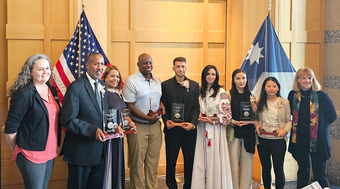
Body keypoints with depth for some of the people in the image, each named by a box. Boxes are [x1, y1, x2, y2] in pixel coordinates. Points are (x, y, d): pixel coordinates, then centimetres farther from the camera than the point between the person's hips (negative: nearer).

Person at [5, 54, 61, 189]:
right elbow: (10, 129, -14)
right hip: (31, 156, -7)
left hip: (50, 152, 7)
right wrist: (18, 152, -3)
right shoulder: (24, 94, -15)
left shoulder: (52, 90, 7)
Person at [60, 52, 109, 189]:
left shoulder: (103, 86, 9)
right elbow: (67, 120, -18)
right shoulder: (75, 87, -14)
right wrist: (93, 130, -25)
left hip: (99, 151, 7)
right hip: (81, 151, -7)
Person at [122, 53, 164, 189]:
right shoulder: (131, 81, -9)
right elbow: (130, 106, -12)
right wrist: (149, 118, -16)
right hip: (138, 126, -5)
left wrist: (161, 107, 0)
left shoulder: (157, 80, 10)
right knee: (137, 162, 2)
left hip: (155, 125, 5)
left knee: (153, 161, 11)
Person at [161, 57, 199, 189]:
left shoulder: (194, 85, 7)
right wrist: (166, 120, -13)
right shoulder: (165, 85, 4)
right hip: (172, 129, -1)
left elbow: (196, 107, 3)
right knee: (171, 161, 6)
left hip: (189, 129, 1)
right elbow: (163, 107, 4)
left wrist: (192, 123, -11)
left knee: (190, 161, 8)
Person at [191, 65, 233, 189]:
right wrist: (200, 117, -6)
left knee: (215, 159, -3)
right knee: (201, 159, 3)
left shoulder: (221, 92, -2)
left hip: (216, 129, -3)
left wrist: (211, 119, -12)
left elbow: (227, 115, -5)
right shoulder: (200, 91, 10)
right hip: (202, 129, 3)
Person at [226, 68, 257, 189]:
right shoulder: (228, 95, 1)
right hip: (233, 133, -2)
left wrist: (255, 111, -4)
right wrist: (234, 122, -16)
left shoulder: (251, 95, 11)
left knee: (247, 163, 4)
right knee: (234, 163, -1)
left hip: (248, 133, 3)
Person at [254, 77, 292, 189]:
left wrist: (285, 130, -15)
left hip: (278, 140, -2)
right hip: (262, 139, 3)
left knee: (278, 169, 1)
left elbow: (288, 120, 2)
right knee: (265, 167, 15)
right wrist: (256, 125, -5)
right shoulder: (259, 102, 5)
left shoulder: (284, 102, -1)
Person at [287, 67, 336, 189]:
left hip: (318, 141, -4)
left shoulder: (321, 96, -9)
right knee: (303, 171, 16)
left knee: (320, 174, -1)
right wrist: (301, 125, 10)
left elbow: (332, 116, -1)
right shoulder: (293, 95, 2)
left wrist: (319, 126, 0)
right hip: (299, 140, 4)